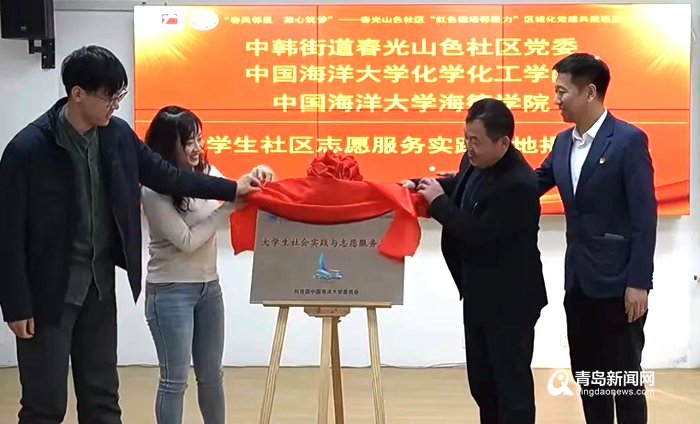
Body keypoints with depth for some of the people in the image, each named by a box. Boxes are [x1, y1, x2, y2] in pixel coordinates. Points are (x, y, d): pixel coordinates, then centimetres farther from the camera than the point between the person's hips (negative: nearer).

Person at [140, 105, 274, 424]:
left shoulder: (206, 172, 1)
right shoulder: (154, 189, -16)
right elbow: (186, 240, -18)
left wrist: (254, 180, -8)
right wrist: (229, 205, -19)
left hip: (209, 285, 6)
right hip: (170, 290, -6)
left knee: (211, 375, 15)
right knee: (175, 379, 0)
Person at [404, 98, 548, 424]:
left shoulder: (519, 184, -27)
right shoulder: (475, 161, 0)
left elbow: (482, 235, -29)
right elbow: (460, 184, 22)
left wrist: (439, 202, -21)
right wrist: (423, 184, 3)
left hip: (509, 299, -9)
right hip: (477, 292, 9)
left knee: (512, 382, 2)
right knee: (480, 380, 19)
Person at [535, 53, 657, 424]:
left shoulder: (629, 140, -12)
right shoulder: (563, 142, 10)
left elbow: (644, 217, -15)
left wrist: (639, 282, -17)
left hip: (618, 281, -7)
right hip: (578, 278, 7)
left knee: (624, 376, 3)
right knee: (586, 374, 14)